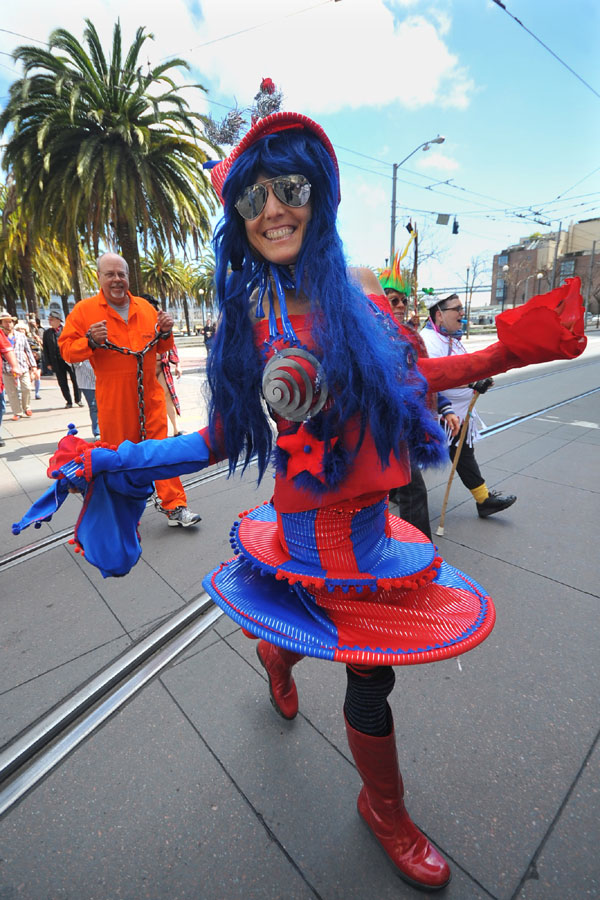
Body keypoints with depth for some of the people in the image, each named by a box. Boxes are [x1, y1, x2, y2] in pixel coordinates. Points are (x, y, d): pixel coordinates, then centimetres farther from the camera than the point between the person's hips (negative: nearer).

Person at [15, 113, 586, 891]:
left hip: (371, 508, 4)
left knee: (348, 636, 21)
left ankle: (278, 657, 60)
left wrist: (506, 352, 2)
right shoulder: (244, 320, -5)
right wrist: (112, 462, -5)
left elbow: (408, 378, 9)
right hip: (319, 523, -3)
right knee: (370, 666, 11)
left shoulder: (357, 289, 2)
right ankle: (385, 810, 50)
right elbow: (225, 438, -4)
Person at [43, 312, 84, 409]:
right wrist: (48, 363, 3)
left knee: (75, 380, 2)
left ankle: (78, 399, 18)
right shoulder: (47, 333, 9)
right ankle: (69, 402, 13)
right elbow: (45, 349, 9)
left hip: (70, 360, -2)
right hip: (57, 362, 2)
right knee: (62, 383, 4)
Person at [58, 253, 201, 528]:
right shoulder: (84, 309, 1)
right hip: (113, 400, -2)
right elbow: (66, 349, 0)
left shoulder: (145, 307, 11)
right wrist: (91, 341, -19)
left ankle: (174, 506, 4)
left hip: (150, 395, 2)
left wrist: (165, 332, -3)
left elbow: (162, 348, 18)